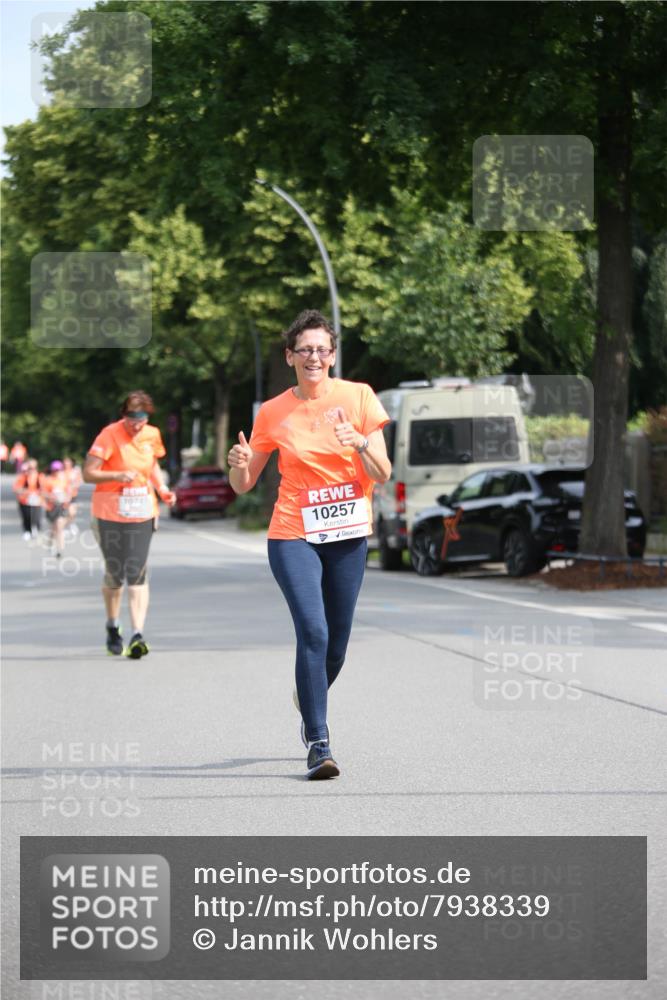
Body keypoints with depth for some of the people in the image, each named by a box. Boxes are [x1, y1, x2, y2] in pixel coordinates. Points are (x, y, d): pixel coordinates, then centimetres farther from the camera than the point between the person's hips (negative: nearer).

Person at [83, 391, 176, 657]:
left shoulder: (152, 435, 4)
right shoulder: (109, 435, -10)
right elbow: (88, 473, -12)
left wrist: (162, 489, 5)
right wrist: (118, 476, -26)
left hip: (141, 514, 2)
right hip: (110, 514, -2)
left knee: (137, 573, -8)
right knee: (114, 574, 7)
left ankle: (138, 635, -14)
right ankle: (113, 630, 28)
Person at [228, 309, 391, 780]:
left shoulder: (358, 397, -1)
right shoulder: (273, 413, 0)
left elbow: (382, 475, -3)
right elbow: (244, 484, 7)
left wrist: (360, 442, -22)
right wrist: (240, 465, -16)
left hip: (348, 536, 2)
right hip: (293, 535, -2)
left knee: (335, 645, 9)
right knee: (313, 632, -19)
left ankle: (309, 704, 42)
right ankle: (318, 744, -16)